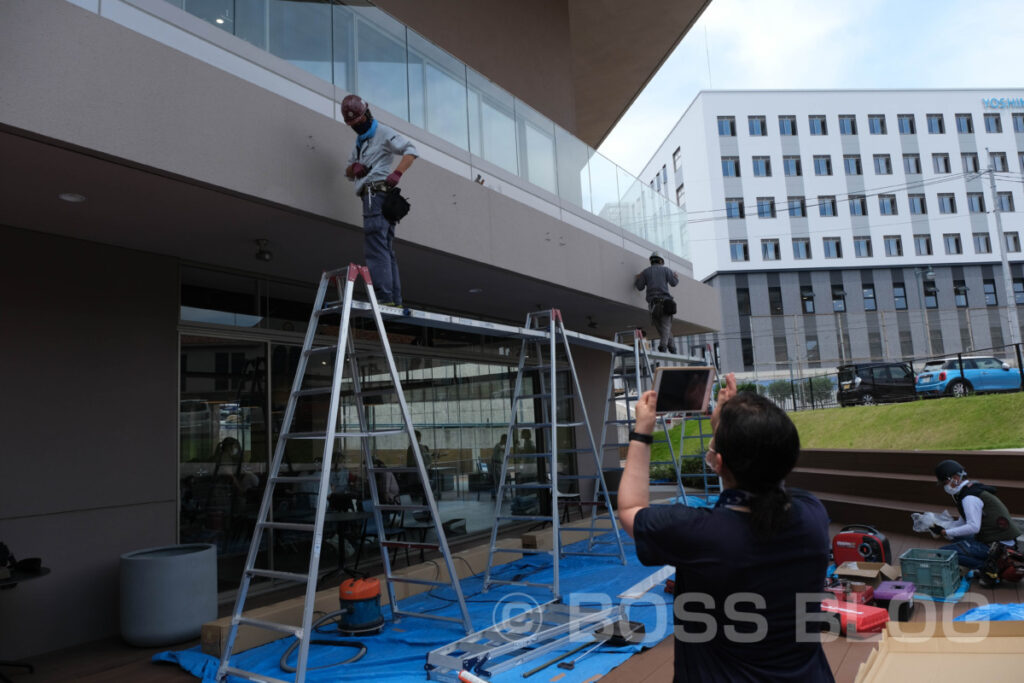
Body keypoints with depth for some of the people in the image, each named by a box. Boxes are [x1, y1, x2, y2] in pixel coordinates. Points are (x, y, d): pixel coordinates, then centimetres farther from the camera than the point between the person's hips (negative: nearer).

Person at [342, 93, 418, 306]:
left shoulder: (383, 133, 2)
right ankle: (395, 299, 4)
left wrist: (397, 173, -23)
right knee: (386, 249, 5)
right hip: (371, 196, 10)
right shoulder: (359, 141, 28)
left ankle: (383, 296, -23)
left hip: (377, 192, -10)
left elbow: (410, 150, -9)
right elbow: (348, 172, 27)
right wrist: (354, 168, 3)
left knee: (375, 245, -18)